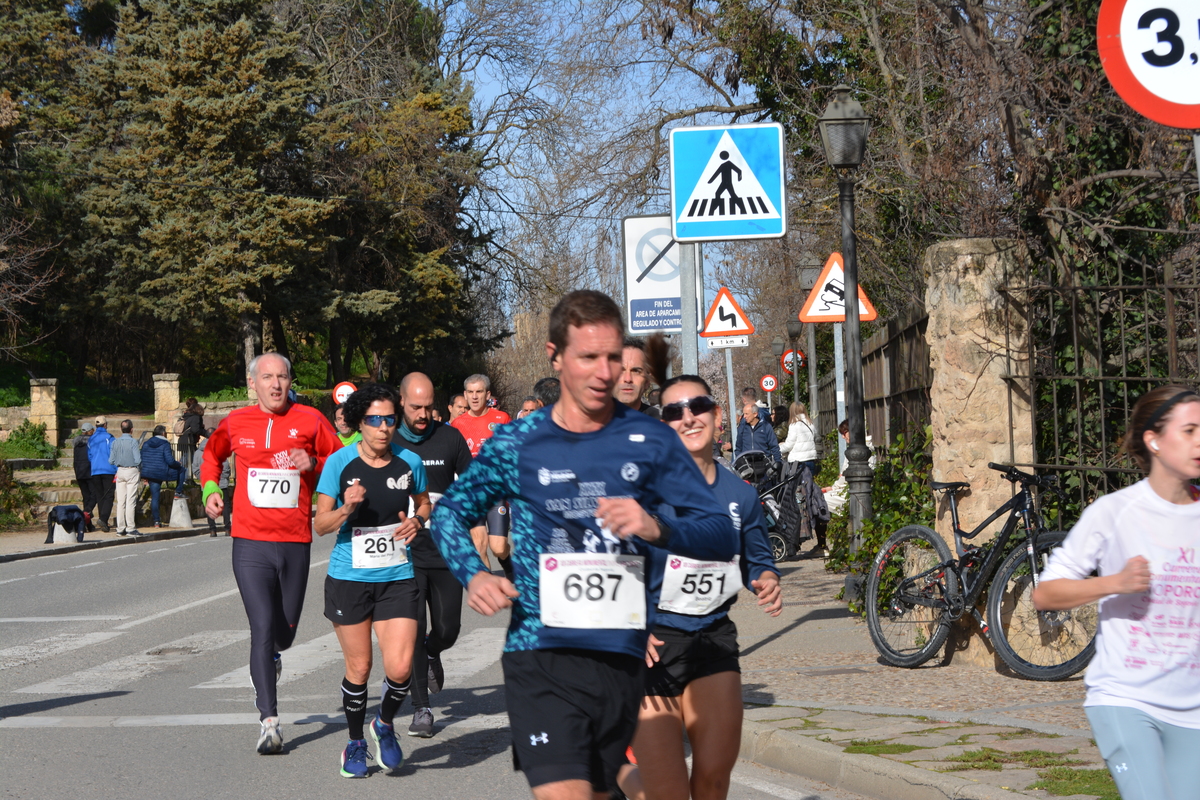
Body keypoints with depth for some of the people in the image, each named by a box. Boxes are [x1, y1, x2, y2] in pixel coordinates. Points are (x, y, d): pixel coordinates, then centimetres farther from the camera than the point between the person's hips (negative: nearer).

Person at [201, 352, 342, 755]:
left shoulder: (310, 420, 0)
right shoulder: (236, 423, 5)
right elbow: (212, 454, 25)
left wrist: (314, 464, -11)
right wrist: (210, 488, 9)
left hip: (296, 543, 1)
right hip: (251, 544, -1)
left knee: (285, 631, 13)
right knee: (263, 626, -14)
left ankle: (269, 659, 51)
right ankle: (269, 721, -12)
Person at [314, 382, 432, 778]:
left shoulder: (408, 462, 0)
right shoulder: (339, 463, -7)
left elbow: (425, 504, 18)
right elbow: (321, 525, -3)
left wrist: (417, 521, -4)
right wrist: (345, 509, -23)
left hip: (397, 578, 1)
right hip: (349, 578, -1)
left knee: (400, 667, -11)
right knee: (359, 668, 5)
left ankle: (385, 724, 20)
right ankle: (356, 743, 29)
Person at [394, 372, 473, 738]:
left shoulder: (450, 438, 2)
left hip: (445, 552, 2)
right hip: (404, 553, -1)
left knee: (448, 629, 4)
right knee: (413, 632, -6)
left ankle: (432, 654, 40)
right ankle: (421, 710, 4)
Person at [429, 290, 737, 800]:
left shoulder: (649, 441, 3)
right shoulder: (518, 443, 1)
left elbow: (722, 537, 2)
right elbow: (451, 512, 16)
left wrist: (657, 528, -18)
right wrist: (473, 576, -4)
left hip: (622, 661, 3)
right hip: (542, 659, -2)